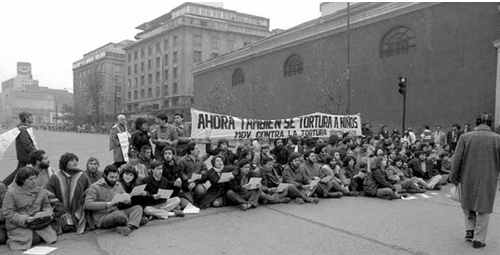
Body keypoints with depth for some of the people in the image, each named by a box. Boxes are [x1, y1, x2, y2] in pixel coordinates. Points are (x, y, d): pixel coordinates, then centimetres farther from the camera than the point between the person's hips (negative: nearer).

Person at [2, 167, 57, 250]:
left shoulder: (40, 190, 6)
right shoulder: (11, 193, -7)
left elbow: (46, 205, 14)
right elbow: (8, 213, -10)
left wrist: (48, 213, -10)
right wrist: (25, 219, -21)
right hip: (18, 226, -3)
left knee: (52, 237, -14)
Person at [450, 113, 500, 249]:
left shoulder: (465, 137, -6)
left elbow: (456, 159, -6)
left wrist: (454, 178, 2)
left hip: (468, 178, 0)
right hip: (488, 180, 0)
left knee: (467, 204, 24)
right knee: (484, 208, 13)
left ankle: (470, 230, 18)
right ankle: (479, 239, 14)